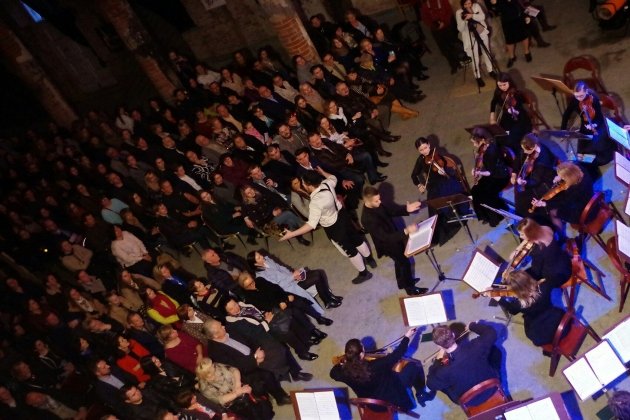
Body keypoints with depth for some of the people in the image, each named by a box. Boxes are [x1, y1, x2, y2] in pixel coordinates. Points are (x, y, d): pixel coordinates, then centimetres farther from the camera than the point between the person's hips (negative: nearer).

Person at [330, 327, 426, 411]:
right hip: (392, 399, -5)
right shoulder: (374, 366, -40)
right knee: (414, 366, 7)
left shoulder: (345, 372, -25)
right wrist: (407, 337, -18)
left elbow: (333, 373, 0)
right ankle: (421, 395, 33)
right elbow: (397, 355, -28)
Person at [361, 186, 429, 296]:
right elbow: (385, 237, -38)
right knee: (404, 263, 13)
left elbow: (391, 210, 2)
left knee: (400, 261, 28)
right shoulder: (368, 219, -39)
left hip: (394, 237, 8)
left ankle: (404, 281, 55)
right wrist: (406, 231, -44)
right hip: (389, 244, -8)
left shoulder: (376, 205, -14)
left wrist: (406, 209, -15)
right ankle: (410, 289, 38)